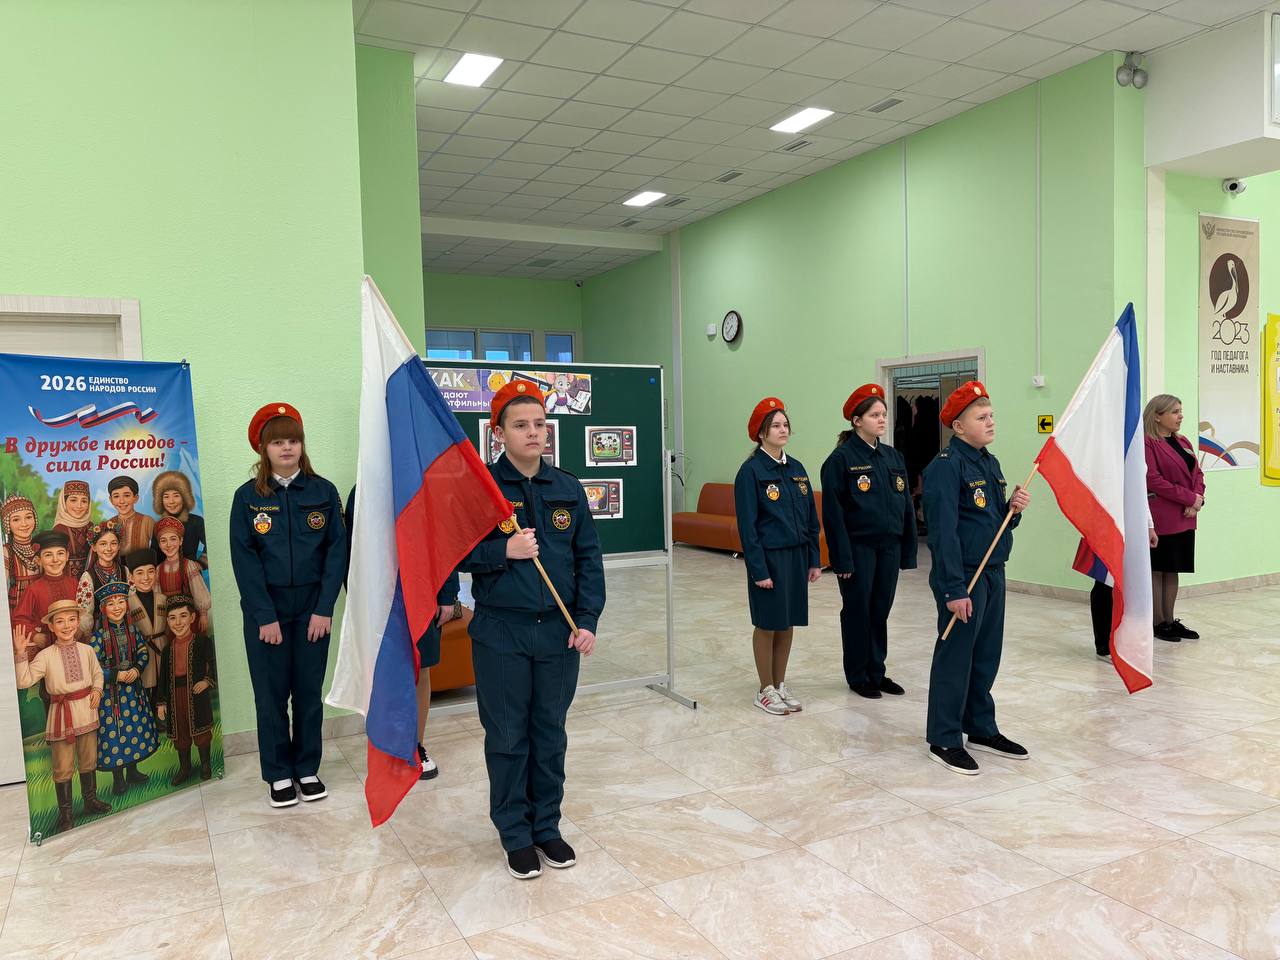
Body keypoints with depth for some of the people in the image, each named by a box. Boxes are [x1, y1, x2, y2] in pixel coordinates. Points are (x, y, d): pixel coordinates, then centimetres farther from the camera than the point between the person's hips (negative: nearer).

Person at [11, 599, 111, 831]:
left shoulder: (86, 650, 1)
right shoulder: (45, 656, -9)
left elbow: (97, 674, 15)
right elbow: (24, 681, -18)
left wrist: (97, 690, -3)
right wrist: (20, 654, -25)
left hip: (87, 711, 3)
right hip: (61, 715, -3)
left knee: (89, 760, 17)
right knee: (63, 766, 3)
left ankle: (90, 800, 34)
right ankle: (65, 812, 17)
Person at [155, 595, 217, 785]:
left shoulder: (202, 641, -6)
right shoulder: (168, 648, 7)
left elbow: (212, 664, -6)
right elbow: (163, 676, 10)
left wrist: (207, 681, -23)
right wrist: (161, 702, 8)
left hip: (196, 692, -4)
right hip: (175, 695, 4)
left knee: (200, 729, 5)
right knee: (179, 733, 13)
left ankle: (205, 765, 22)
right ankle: (184, 768, 29)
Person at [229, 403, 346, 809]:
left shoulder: (323, 492, 0)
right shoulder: (248, 496, -2)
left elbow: (337, 550, -3)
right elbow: (244, 559, -6)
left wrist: (324, 608, -10)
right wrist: (265, 616, -12)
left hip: (312, 609, 1)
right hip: (265, 609, -1)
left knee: (309, 692, 9)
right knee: (271, 695, 6)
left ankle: (307, 769, 23)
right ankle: (279, 775, 21)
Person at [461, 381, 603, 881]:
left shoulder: (567, 488, 3)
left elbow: (588, 558, 4)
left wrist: (587, 620, -3)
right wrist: (503, 551, -21)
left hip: (559, 632, 3)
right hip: (500, 634, -3)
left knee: (551, 734, 14)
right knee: (507, 737, 9)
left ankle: (547, 826, 31)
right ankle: (515, 833, 26)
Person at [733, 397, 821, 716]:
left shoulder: (796, 468, 8)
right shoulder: (751, 471, -11)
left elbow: (811, 518, 12)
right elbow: (747, 525, -13)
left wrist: (814, 559, 8)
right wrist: (758, 569, -15)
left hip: (796, 556, 6)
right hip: (769, 557, -6)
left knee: (788, 622, 13)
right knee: (767, 624, 4)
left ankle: (781, 684, 26)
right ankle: (766, 690, 18)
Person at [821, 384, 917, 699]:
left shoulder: (893, 457, 8)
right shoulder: (841, 459, -10)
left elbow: (906, 505, 11)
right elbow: (833, 512, -13)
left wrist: (908, 550, 6)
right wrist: (842, 557, -16)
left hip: (889, 547, 6)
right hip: (858, 547, -5)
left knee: (881, 610, 13)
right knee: (857, 611, 6)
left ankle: (877, 672, 27)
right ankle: (857, 676, 20)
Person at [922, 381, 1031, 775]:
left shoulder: (990, 463, 12)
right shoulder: (946, 465, -15)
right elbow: (944, 531, -20)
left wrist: (1014, 509, -3)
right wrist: (954, 589, -23)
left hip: (993, 572, 8)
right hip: (963, 576, -8)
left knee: (986, 656, 16)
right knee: (955, 658, 0)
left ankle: (982, 728, 30)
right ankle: (944, 740, 11)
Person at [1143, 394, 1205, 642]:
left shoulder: (1183, 442, 15)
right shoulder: (1147, 443, -11)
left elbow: (1197, 472, 14)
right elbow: (1154, 480, -18)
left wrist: (1198, 497, -6)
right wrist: (1190, 498, -16)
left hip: (1185, 518, 8)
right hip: (1161, 518, -8)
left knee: (1173, 570, 12)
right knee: (1156, 570, 1)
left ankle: (1170, 620, 19)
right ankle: (1159, 623, 8)